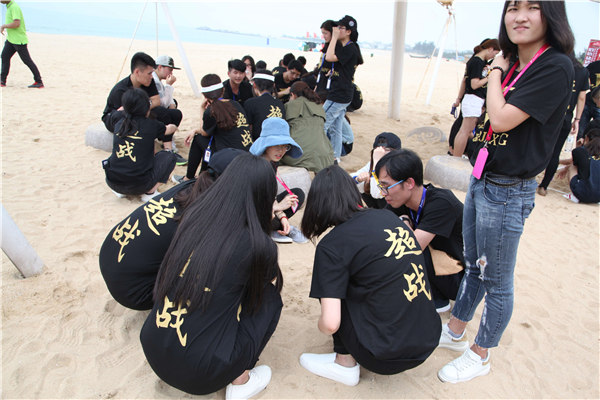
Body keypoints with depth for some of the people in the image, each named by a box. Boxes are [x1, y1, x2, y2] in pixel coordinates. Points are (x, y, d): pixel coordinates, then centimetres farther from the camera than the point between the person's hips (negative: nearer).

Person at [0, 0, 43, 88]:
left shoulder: (14, 7, -17)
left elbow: (16, 24, -26)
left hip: (19, 40, -9)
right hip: (11, 39, 9)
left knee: (27, 61, -5)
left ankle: (39, 82, 2)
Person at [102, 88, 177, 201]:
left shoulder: (119, 120, 7)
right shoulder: (151, 125, -3)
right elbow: (169, 129, 21)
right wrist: (174, 127, 44)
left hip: (112, 182, 6)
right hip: (139, 185, -5)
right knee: (169, 156, 14)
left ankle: (120, 191, 18)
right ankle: (150, 192, 0)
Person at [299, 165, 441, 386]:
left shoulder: (332, 245, -14)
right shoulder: (388, 216, 5)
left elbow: (330, 324, -18)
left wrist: (320, 325, 7)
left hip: (389, 356, -6)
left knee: (331, 285, 6)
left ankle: (345, 362, 14)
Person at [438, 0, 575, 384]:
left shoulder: (556, 67, -15)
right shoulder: (513, 64, 9)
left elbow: (501, 119, -21)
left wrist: (496, 72, -9)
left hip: (508, 192, -8)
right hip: (481, 181, 8)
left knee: (496, 281, 8)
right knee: (474, 266, 22)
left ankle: (480, 355, 28)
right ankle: (455, 331, 41)